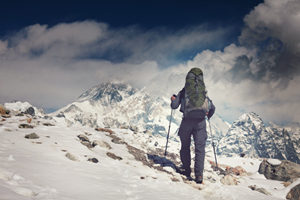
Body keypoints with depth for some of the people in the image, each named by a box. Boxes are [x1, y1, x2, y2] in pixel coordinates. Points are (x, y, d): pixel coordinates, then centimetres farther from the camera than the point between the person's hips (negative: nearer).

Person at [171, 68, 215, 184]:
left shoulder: (183, 92, 8)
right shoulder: (204, 92, 15)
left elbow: (174, 106, 4)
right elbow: (213, 108, 19)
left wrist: (173, 99, 26)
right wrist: (209, 116, 39)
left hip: (187, 121, -1)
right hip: (201, 122, 1)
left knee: (185, 147, 14)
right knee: (200, 148, 0)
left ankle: (186, 171, 17)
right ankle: (199, 174, -11)